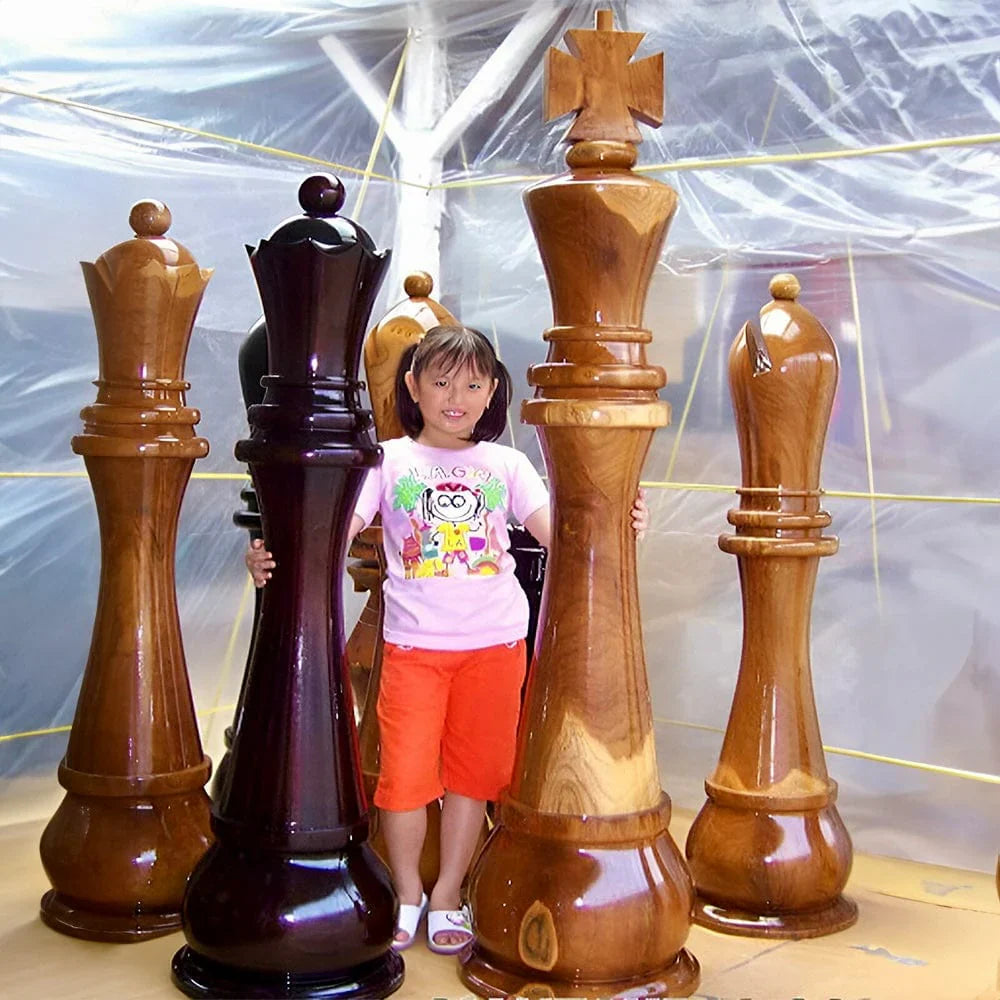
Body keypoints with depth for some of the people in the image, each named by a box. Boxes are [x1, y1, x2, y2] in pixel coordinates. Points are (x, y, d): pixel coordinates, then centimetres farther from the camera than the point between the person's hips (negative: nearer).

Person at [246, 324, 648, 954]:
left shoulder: (506, 464, 8)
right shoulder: (390, 460, 4)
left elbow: (555, 529, -3)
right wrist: (275, 555, -24)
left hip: (494, 642, 2)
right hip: (414, 643, -1)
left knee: (473, 769, 9)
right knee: (405, 771, 2)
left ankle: (448, 895, 26)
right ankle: (407, 893, 25)